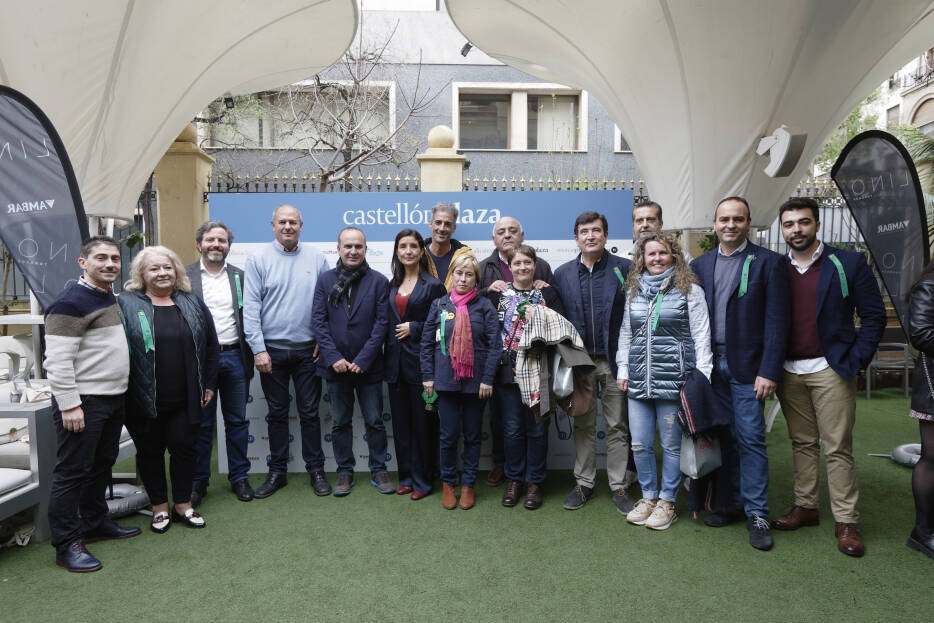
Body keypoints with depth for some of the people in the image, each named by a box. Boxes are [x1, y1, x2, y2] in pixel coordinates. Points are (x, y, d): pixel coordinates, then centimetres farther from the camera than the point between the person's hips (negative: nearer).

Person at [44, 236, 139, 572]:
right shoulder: (71, 303, -15)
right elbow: (57, 361, -19)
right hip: (84, 402, -9)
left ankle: (95, 522, 33)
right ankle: (67, 545, 9)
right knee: (72, 472, 0)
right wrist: (69, 405, -21)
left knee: (101, 465, 19)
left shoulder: (112, 298, 13)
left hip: (114, 398, 9)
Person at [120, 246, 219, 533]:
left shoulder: (192, 304, 7)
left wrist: (209, 384, 7)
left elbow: (211, 345, 10)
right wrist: (121, 391, -7)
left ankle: (183, 505, 25)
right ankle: (159, 507, 27)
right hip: (144, 400, -2)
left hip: (185, 400, 2)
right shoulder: (125, 305, -3)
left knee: (184, 448, 8)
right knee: (150, 452, 11)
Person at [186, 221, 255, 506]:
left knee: (237, 420, 10)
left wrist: (252, 356, 1)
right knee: (201, 423, 8)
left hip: (234, 357, 2)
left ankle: (239, 477, 24)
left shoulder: (241, 277, 7)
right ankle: (198, 480, 23)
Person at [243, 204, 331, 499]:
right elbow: (250, 306, -4)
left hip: (308, 350, 1)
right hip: (272, 350, 0)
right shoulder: (259, 259, -1)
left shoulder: (316, 258, 3)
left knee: (310, 412, 8)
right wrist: (258, 349, -9)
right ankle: (277, 472, 24)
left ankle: (316, 470, 21)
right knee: (277, 413, 11)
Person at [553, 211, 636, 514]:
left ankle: (619, 486, 21)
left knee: (617, 426, 7)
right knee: (583, 426, 12)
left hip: (614, 360, -2)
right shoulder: (562, 274, 5)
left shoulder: (625, 269, -2)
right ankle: (583, 483, 25)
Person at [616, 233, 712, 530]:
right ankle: (649, 496, 28)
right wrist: (622, 369, 12)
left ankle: (667, 501, 23)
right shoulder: (634, 291, 11)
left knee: (671, 444, 7)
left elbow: (701, 336, -3)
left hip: (673, 380, -4)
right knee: (639, 444, 9)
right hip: (638, 381, 5)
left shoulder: (690, 290, -2)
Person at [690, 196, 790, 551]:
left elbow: (777, 321, -6)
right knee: (724, 438, 11)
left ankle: (756, 513, 13)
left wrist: (769, 372, -13)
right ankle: (734, 503, 25)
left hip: (746, 368, -3)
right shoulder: (699, 265, 9)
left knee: (750, 439, 0)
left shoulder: (768, 263, -2)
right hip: (711, 365, 4)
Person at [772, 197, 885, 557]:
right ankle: (805, 507, 22)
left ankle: (846, 522, 10)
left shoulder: (848, 264, -2)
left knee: (837, 447, 0)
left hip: (831, 369, -3)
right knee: (802, 443, 12)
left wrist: (855, 362, -8)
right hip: (789, 372, 3)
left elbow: (874, 316, -2)